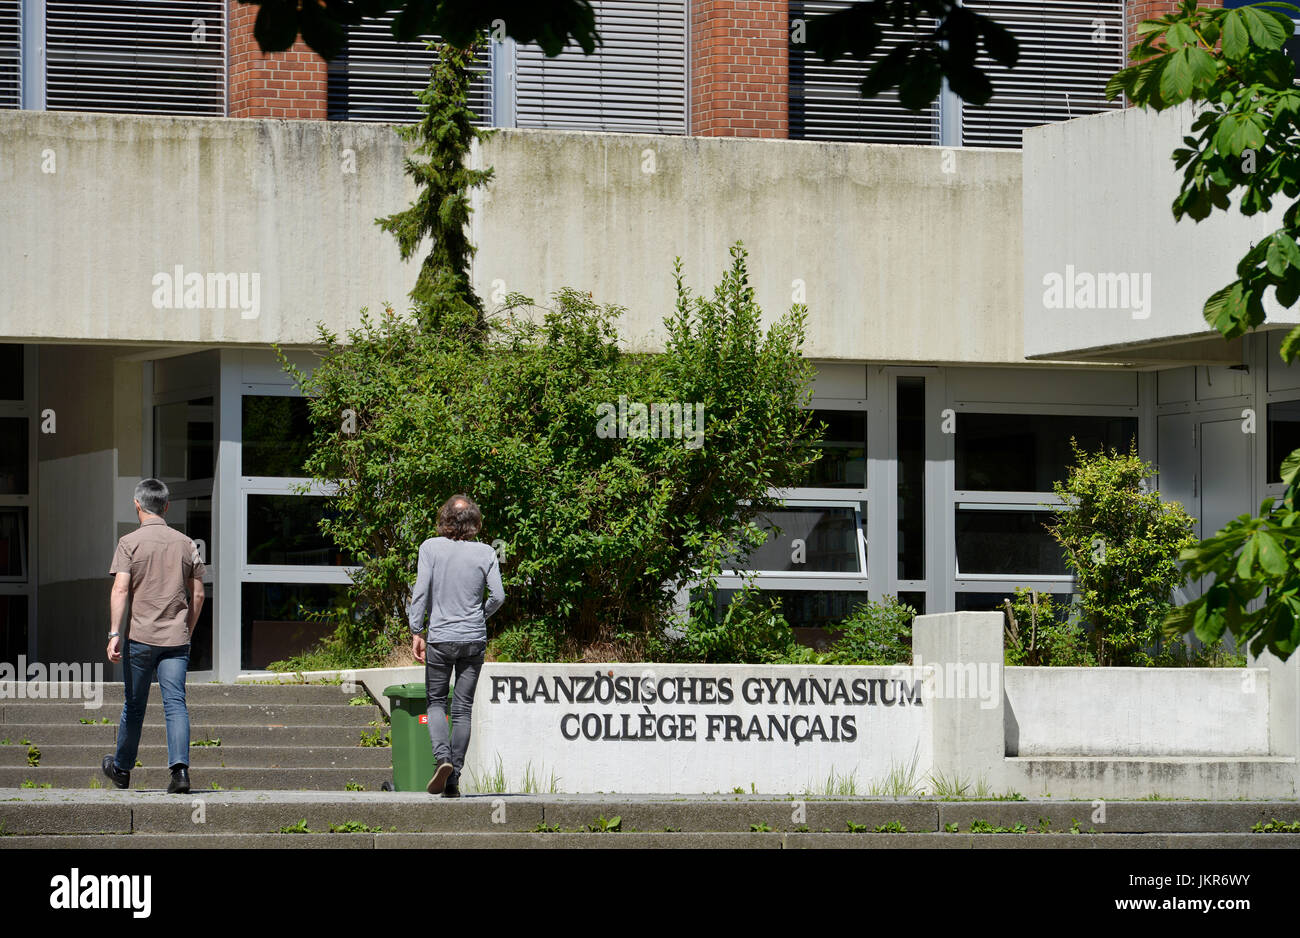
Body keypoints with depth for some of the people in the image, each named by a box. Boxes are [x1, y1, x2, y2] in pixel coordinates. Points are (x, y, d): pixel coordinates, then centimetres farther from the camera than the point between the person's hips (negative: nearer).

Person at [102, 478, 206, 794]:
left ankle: (121, 768, 28)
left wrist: (114, 633, -15)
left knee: (134, 705, 11)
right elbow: (197, 596, 10)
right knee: (175, 703, -3)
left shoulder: (129, 543, -4)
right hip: (176, 638, 2)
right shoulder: (185, 544, 7)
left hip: (141, 636, -2)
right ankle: (180, 766, -21)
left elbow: (120, 589, -13)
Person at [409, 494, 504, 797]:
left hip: (440, 638, -1)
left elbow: (421, 591, -9)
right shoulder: (486, 553, -2)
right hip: (474, 639, 1)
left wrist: (416, 632, -4)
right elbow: (497, 596, -4)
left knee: (436, 701, 12)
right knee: (463, 708, 7)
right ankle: (454, 779, 6)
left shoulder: (431, 547, -4)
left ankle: (442, 756, -13)